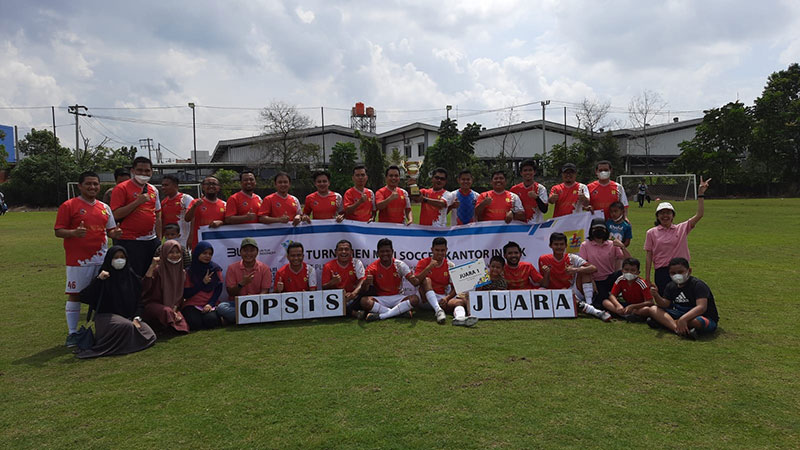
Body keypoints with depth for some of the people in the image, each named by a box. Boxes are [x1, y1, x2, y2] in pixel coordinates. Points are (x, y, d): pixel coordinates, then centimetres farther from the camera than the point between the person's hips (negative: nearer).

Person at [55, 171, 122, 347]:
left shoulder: (104, 207, 13)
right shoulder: (68, 206, -3)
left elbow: (110, 231, 19)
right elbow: (58, 231, -6)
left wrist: (115, 233, -4)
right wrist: (74, 232, -26)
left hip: (101, 259, 5)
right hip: (78, 260, -5)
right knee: (74, 295, 0)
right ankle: (72, 333, 11)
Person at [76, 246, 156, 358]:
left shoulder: (133, 277, 10)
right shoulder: (104, 278, 1)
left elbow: (139, 302, 9)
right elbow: (84, 297, -10)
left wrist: (136, 318, -8)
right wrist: (98, 279, -19)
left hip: (129, 317, 5)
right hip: (107, 316, -4)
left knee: (149, 335, -19)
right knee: (127, 326, -36)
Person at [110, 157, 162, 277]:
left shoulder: (153, 190, 14)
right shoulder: (122, 188, -3)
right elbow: (116, 215, -12)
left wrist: (159, 239, 14)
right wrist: (137, 202, -17)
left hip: (151, 241, 6)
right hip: (129, 242, -6)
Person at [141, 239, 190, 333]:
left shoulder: (182, 273, 10)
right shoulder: (158, 269, -6)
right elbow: (144, 287, -21)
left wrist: (174, 310, -6)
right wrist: (152, 266, -25)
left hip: (173, 307, 4)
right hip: (154, 304, -4)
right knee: (167, 311, -35)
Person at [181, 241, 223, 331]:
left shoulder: (215, 269, 5)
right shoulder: (189, 271, 1)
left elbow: (218, 290, 2)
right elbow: (185, 294, -3)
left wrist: (210, 304, -13)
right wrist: (203, 283, -11)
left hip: (209, 305, 0)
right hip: (192, 304, 0)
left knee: (211, 320, -31)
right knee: (195, 323, -28)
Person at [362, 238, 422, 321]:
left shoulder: (400, 265, -4)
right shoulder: (372, 268, -6)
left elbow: (415, 283, -13)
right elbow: (364, 290, -15)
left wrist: (415, 281, -39)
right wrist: (366, 283, -39)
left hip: (398, 298, 1)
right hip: (381, 299, -1)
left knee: (415, 299, -28)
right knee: (364, 301, -31)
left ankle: (380, 316, -27)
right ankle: (402, 312, -28)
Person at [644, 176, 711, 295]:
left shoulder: (682, 228, 6)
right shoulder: (651, 233, 3)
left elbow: (699, 215, -5)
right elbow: (649, 257, 2)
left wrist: (701, 194, -10)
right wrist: (647, 278, 0)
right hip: (661, 272, -1)